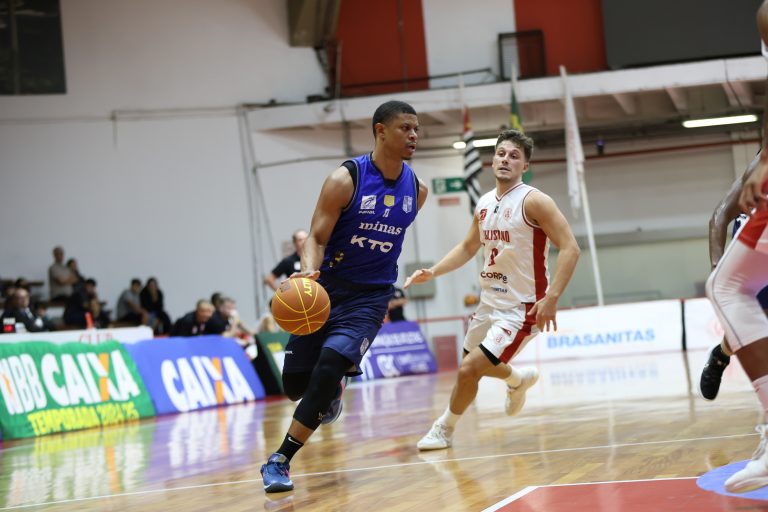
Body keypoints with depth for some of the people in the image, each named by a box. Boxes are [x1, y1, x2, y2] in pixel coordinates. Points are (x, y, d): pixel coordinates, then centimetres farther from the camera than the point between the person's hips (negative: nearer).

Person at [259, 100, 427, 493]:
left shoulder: (416, 189, 0)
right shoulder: (345, 179, -13)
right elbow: (316, 239, -14)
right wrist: (309, 271, -34)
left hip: (369, 297, 1)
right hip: (327, 288, -1)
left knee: (329, 366, -22)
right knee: (296, 383, 3)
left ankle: (280, 461, -13)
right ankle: (332, 390, 42)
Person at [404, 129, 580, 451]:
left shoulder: (533, 201, -15)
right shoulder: (484, 205, 7)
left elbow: (570, 248, -20)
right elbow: (468, 247, 21)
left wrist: (552, 297, -28)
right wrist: (433, 272, 7)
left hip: (521, 308, -8)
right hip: (490, 302, 8)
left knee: (469, 370, -14)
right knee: (470, 370, 19)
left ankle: (444, 428, 10)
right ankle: (518, 379, 48)